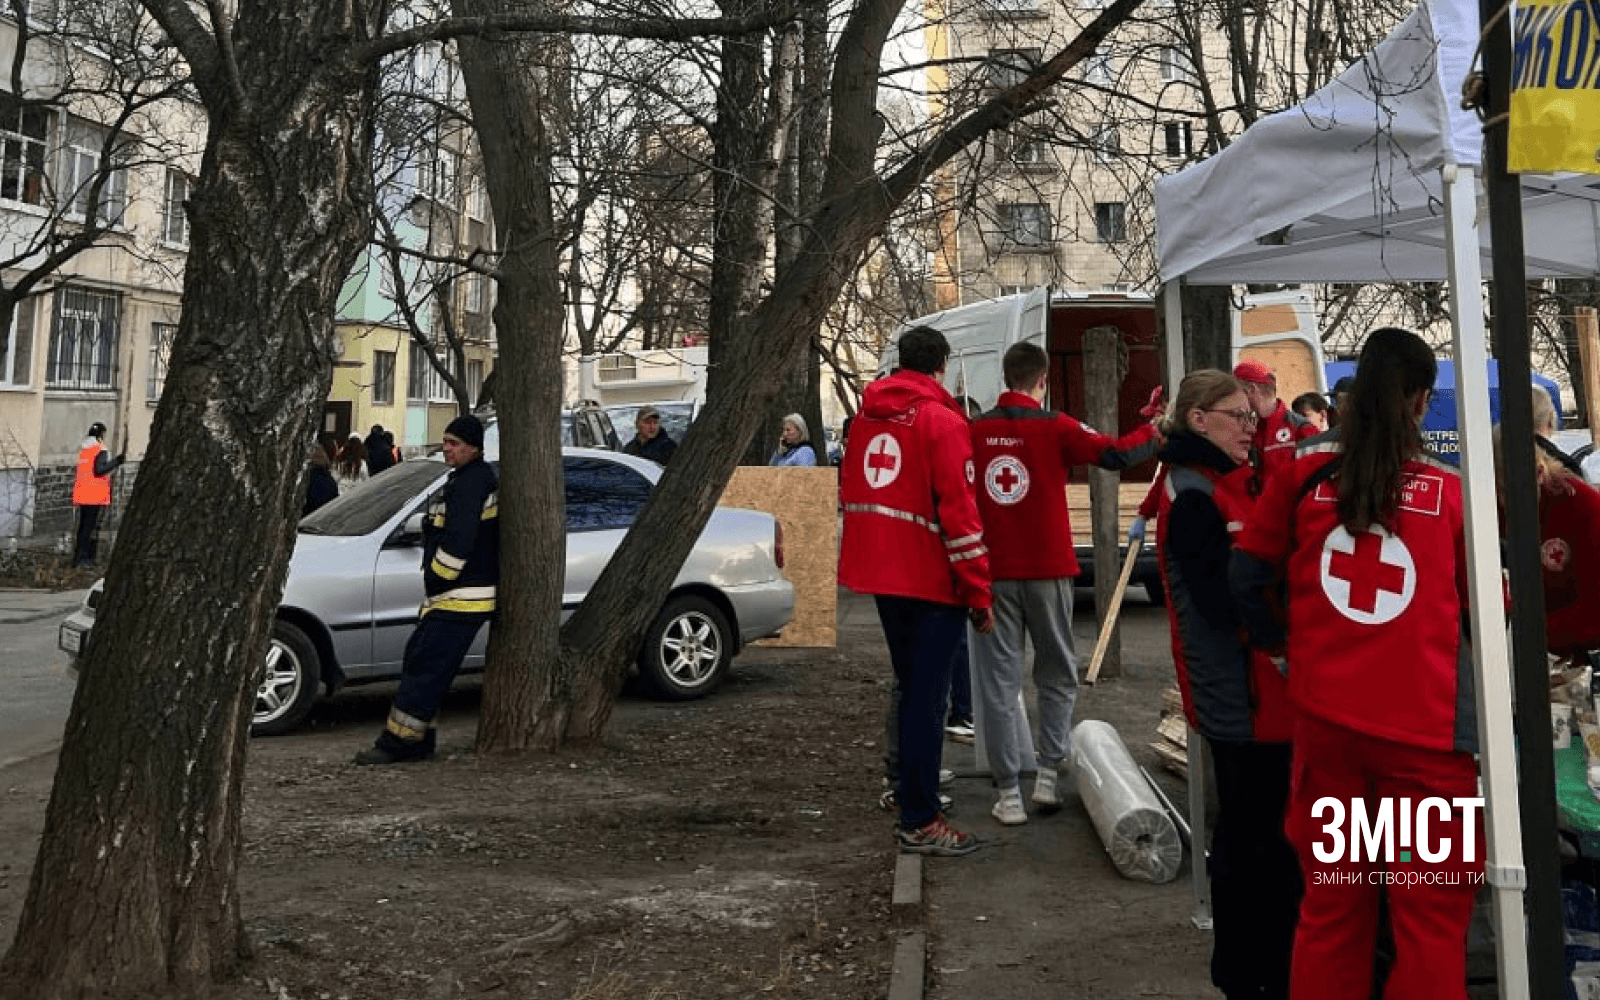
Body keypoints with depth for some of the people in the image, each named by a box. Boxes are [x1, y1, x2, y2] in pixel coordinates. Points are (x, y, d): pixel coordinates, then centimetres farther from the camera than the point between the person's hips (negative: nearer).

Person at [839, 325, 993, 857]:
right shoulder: (941, 419, -12)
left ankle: (910, 797, 33)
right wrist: (979, 594, -12)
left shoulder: (868, 412, 10)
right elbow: (958, 512, -16)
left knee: (910, 689, 21)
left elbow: (850, 489, 18)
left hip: (879, 574, 7)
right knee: (927, 698, -2)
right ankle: (919, 823, 3)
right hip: (932, 580, -7)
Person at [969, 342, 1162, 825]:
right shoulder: (1055, 427, -5)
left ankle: (1008, 794, 5)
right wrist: (1153, 433, 12)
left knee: (999, 682, 4)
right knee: (1057, 677, 16)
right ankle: (1048, 776, 13)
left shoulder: (974, 431, 2)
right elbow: (1115, 455, -5)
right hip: (1046, 572, -1)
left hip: (992, 572, 2)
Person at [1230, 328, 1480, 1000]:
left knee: (1331, 901, 15)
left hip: (1323, 713, 3)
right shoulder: (1450, 487, -3)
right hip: (1423, 720, -2)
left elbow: (1246, 573, 3)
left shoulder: (1304, 471, -1)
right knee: (1431, 910, 10)